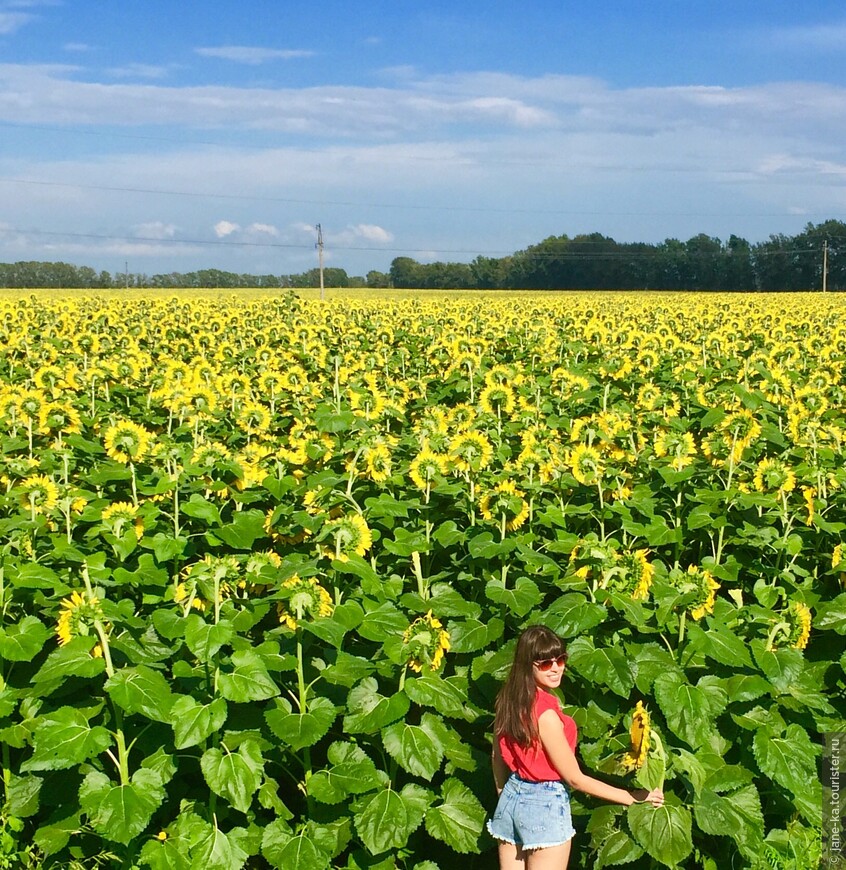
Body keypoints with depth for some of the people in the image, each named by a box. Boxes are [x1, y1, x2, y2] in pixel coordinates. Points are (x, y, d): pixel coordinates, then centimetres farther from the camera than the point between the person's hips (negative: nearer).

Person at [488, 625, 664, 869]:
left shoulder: (508, 699, -2)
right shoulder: (545, 713, -25)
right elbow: (574, 778, -18)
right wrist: (633, 797, -12)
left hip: (512, 799, 8)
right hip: (545, 806, -8)